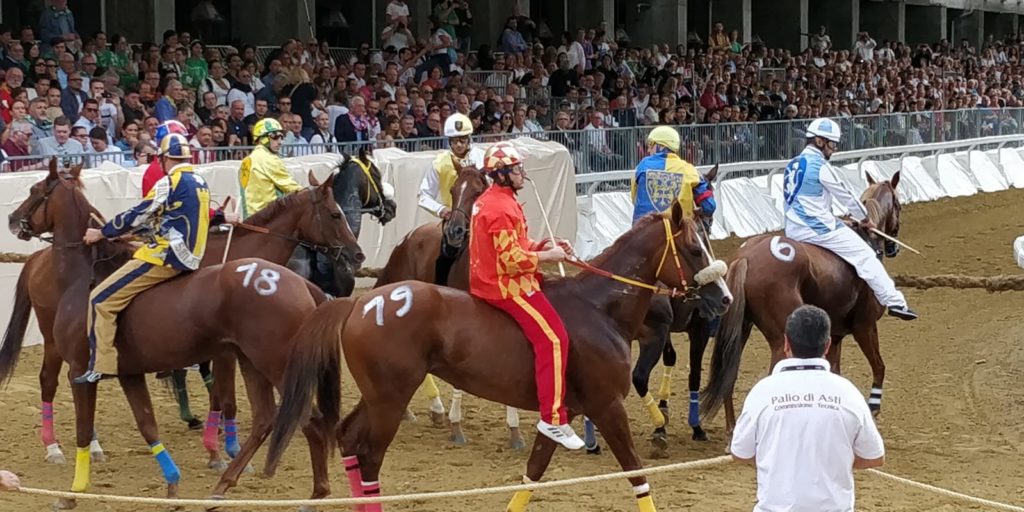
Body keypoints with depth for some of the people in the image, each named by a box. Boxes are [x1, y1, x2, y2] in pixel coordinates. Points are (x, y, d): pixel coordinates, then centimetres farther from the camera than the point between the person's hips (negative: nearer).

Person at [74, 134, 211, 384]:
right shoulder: (201, 184, 13)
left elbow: (138, 216, -9)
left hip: (165, 257, -9)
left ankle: (101, 365, -15)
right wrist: (153, 231, 34)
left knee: (101, 299, -8)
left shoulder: (171, 182, -12)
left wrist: (101, 233, 2)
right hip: (190, 258, 9)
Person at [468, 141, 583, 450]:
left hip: (488, 280, 11)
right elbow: (513, 259, -24)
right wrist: (548, 256, -12)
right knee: (553, 337, -17)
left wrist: (543, 245, 7)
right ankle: (553, 418, -20)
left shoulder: (488, 202, 14)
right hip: (506, 285, -11)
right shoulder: (501, 210, -19)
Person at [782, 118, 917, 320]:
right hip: (818, 228, -8)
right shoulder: (821, 167, -11)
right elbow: (845, 196, -2)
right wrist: (865, 218, 13)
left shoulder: (793, 165, 14)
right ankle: (894, 301, -9)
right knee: (864, 256, -5)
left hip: (792, 230, 8)